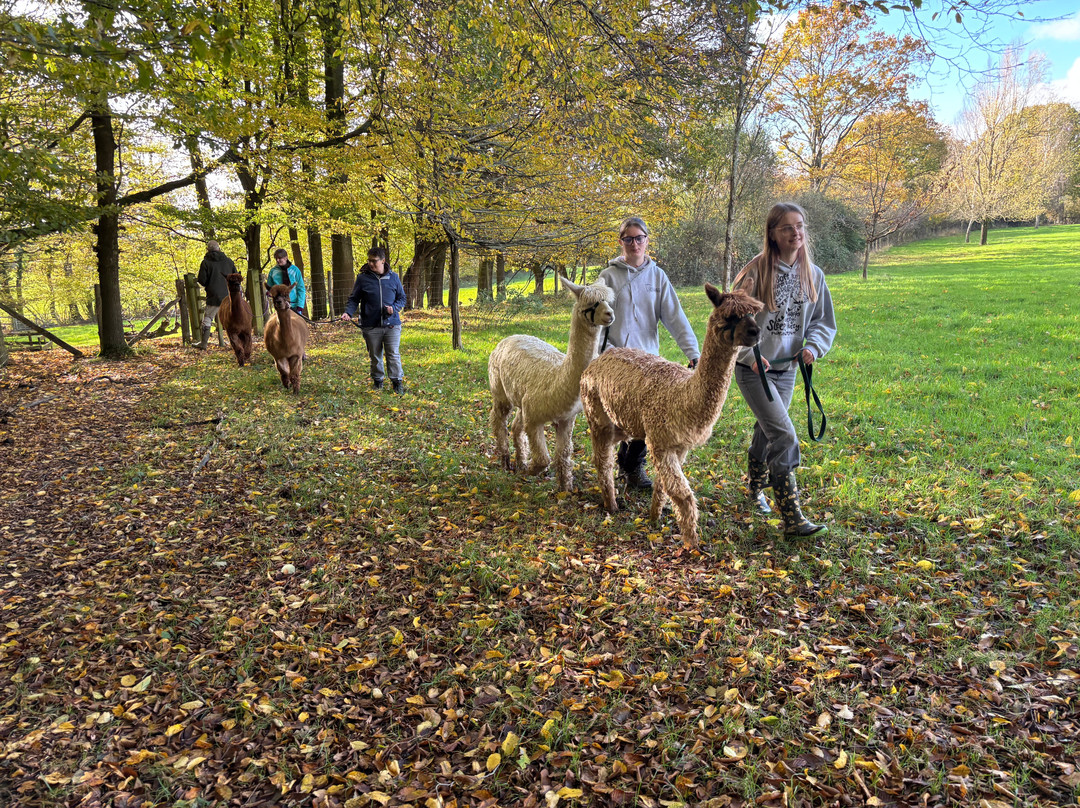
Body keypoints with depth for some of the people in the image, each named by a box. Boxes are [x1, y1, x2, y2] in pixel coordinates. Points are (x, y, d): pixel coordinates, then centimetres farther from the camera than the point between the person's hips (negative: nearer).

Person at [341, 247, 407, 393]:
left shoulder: (393, 278, 5)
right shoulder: (362, 278, 1)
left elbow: (402, 298, 13)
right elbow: (354, 299, 5)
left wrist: (394, 308, -7)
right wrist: (348, 312, -13)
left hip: (392, 325, 0)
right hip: (371, 326, 0)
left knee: (394, 354, -2)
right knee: (375, 356, 10)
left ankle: (397, 381, 8)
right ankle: (377, 381, 24)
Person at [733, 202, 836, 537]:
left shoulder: (813, 275, 3)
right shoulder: (756, 270, -13)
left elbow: (824, 322, 11)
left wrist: (813, 347, -9)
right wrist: (750, 354, -20)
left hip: (787, 369, 6)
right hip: (753, 368, -6)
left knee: (767, 433, 19)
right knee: (784, 436, -15)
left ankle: (756, 489, 45)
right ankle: (792, 519, -9)